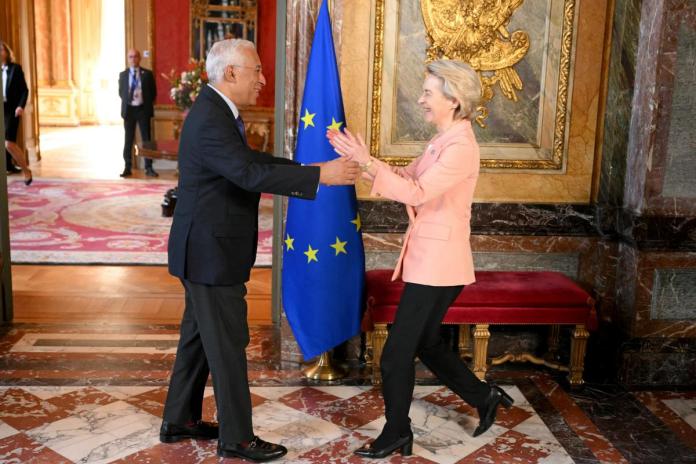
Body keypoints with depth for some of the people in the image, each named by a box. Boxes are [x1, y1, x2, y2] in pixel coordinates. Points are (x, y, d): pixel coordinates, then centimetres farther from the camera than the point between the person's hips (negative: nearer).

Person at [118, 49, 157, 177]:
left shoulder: (147, 74, 2)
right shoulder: (123, 74, 7)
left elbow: (153, 92, 5)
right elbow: (121, 92, 13)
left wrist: (148, 104, -3)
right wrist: (127, 101, -1)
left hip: (143, 109, -1)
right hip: (129, 109, 1)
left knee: (146, 139, 2)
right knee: (128, 140, 5)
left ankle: (149, 168, 6)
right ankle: (128, 168, 11)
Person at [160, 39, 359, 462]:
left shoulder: (216, 111, 10)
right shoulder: (211, 121, -23)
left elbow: (249, 159, 15)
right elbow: (250, 174, -33)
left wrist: (308, 169, 7)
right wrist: (320, 176, -32)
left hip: (206, 248, 10)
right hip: (211, 252, -10)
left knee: (199, 335, 19)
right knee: (227, 343, 1)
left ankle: (179, 420, 32)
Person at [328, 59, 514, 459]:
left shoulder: (461, 147, -18)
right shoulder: (442, 141, 13)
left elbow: (417, 192, -25)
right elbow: (406, 178, 7)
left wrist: (367, 162, -26)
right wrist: (360, 158, -5)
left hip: (438, 262, -10)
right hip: (429, 258, 10)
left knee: (397, 353, 0)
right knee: (426, 342, 21)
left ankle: (397, 434, 17)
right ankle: (485, 397, 35)